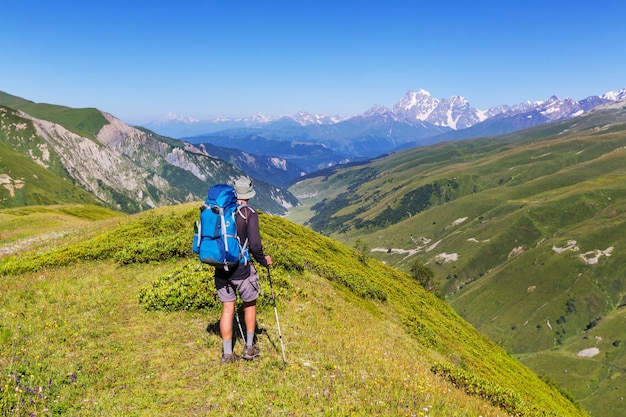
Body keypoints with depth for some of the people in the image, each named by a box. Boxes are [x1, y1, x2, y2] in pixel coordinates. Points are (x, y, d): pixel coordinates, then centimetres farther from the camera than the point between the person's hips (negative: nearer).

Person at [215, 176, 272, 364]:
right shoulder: (249, 213, -12)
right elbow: (254, 244, -19)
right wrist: (263, 260, -1)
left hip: (221, 268, 4)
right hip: (242, 269, -4)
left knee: (227, 309, 11)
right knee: (250, 304, 17)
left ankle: (227, 354, 17)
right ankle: (249, 348, 24)